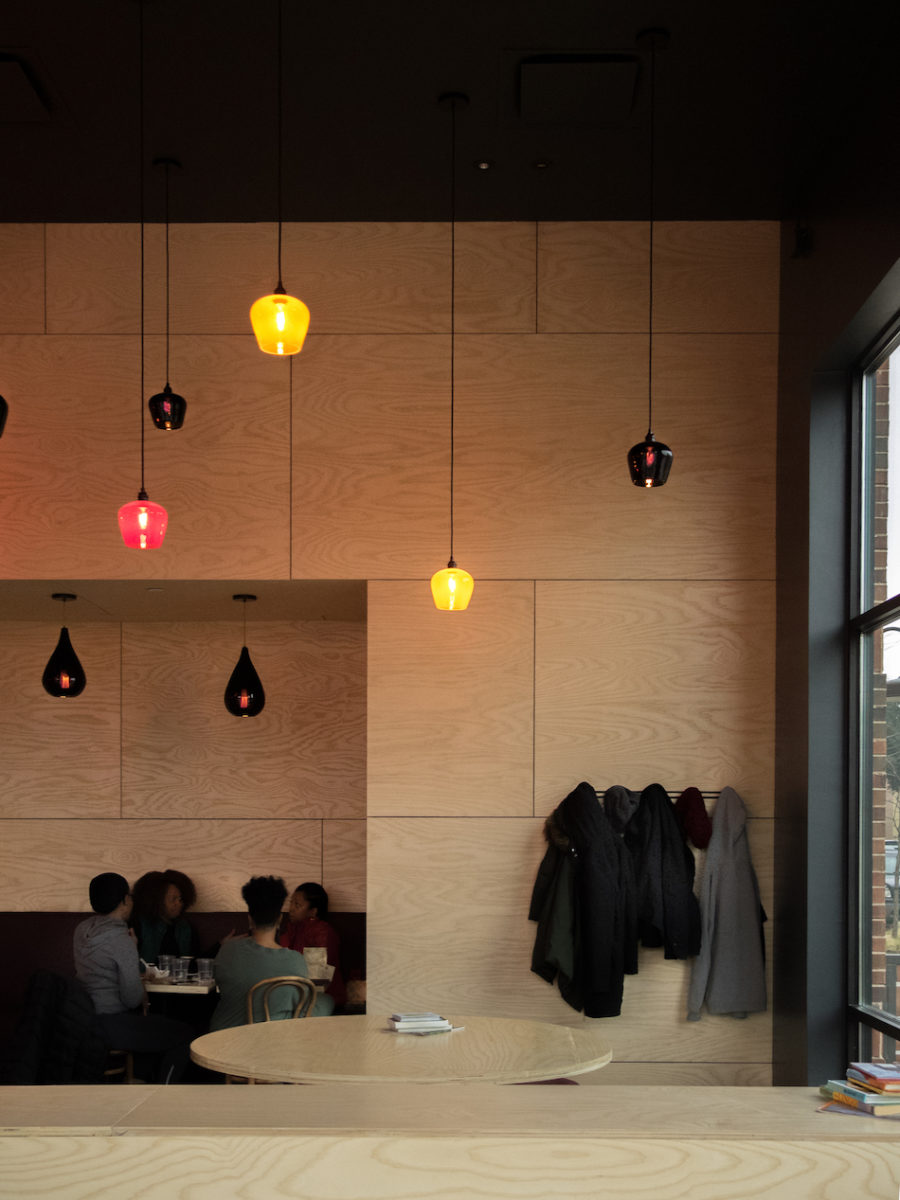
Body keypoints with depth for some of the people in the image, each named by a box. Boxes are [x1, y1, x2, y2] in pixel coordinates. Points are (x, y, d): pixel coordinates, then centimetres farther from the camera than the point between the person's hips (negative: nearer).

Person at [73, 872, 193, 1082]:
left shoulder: (81, 930, 4)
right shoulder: (122, 941, -21)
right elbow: (132, 998, -18)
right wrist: (142, 994, 3)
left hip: (85, 1021, 9)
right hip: (111, 1027, -9)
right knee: (184, 1035, 1)